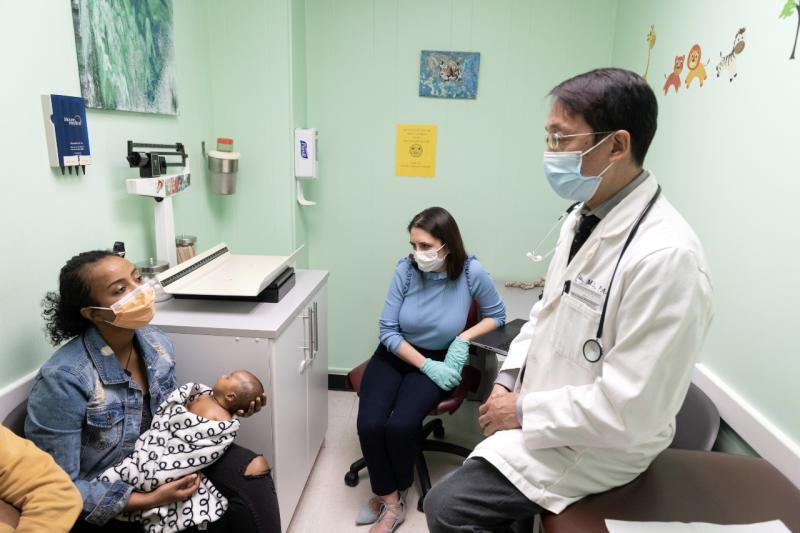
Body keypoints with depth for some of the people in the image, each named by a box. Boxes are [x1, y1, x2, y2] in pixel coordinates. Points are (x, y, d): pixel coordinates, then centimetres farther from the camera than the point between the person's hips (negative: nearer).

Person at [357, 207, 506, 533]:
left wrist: (464, 338, -17)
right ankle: (391, 501, 5)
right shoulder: (406, 270, -16)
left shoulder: (471, 273, -17)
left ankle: (390, 493, 11)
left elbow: (497, 315, 0)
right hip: (395, 355, 2)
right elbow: (388, 331, -11)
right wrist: (427, 366, -19)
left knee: (399, 426, -22)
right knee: (369, 425, -20)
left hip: (438, 359, -1)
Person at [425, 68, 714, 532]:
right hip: (544, 413, 8)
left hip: (597, 444, -8)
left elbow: (627, 411, -28)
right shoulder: (582, 219, 0)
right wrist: (508, 380, -1)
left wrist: (523, 411, -17)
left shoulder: (666, 257, -29)